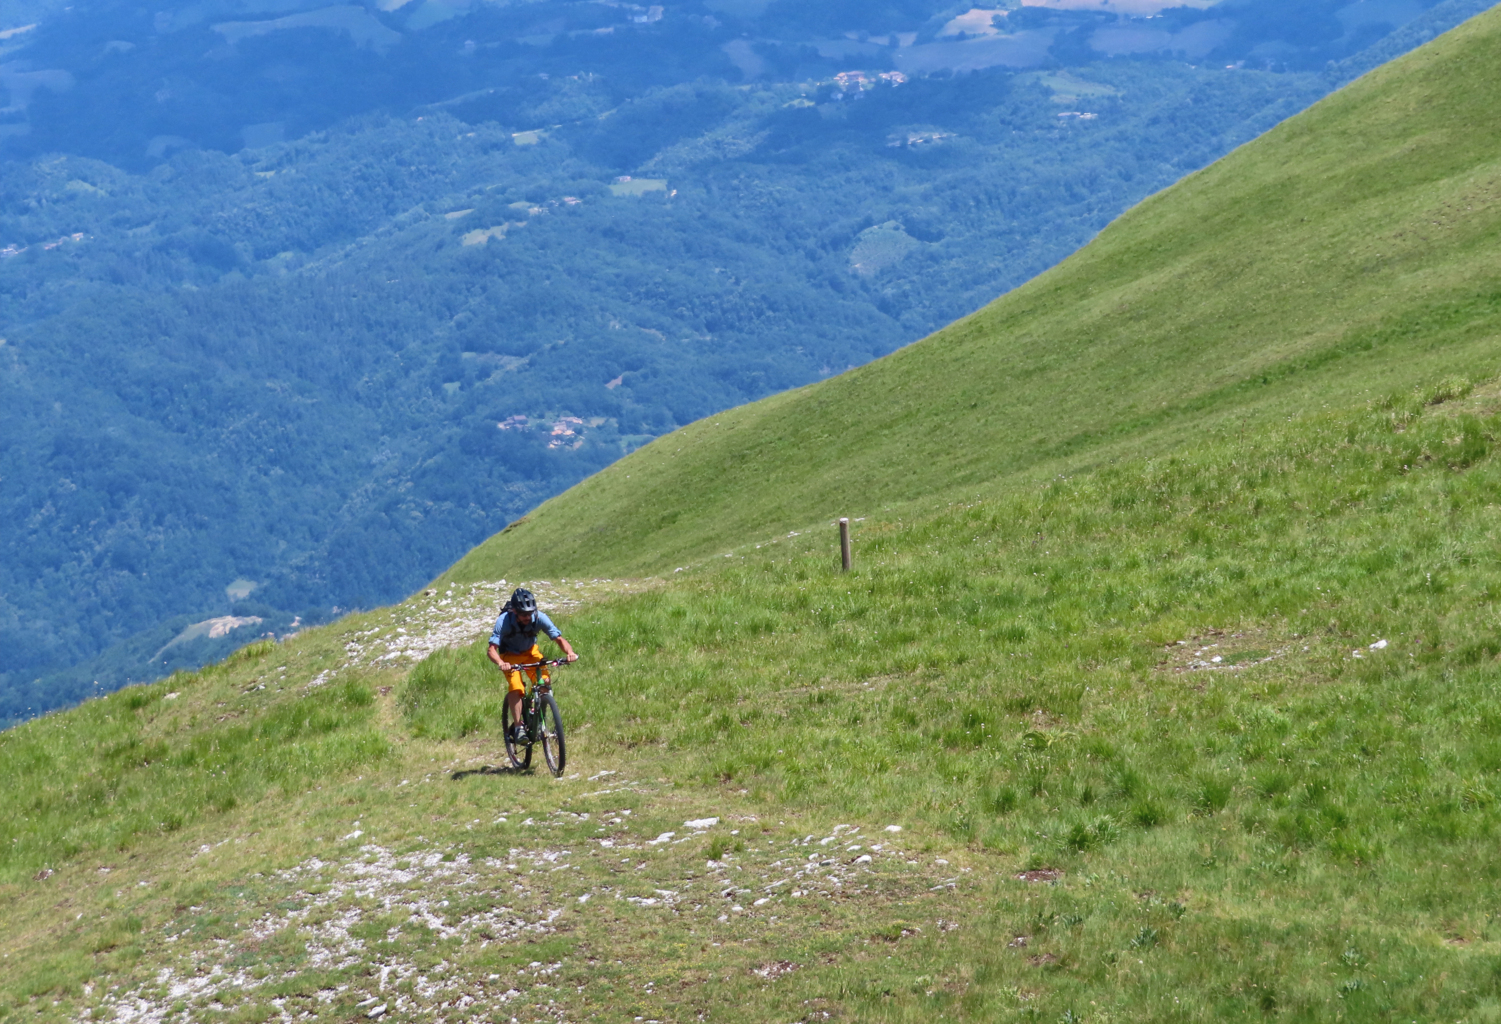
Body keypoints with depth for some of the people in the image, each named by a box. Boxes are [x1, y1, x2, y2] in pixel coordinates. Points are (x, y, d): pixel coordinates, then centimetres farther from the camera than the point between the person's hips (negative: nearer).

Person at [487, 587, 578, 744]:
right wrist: (500, 663, -57)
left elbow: (559, 638, -25)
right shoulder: (504, 621, -32)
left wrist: (569, 652, -46)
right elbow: (491, 648, -37)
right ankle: (518, 727, -14)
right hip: (510, 656, -2)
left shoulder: (539, 618, -26)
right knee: (516, 687, -26)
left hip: (530, 652, 2)